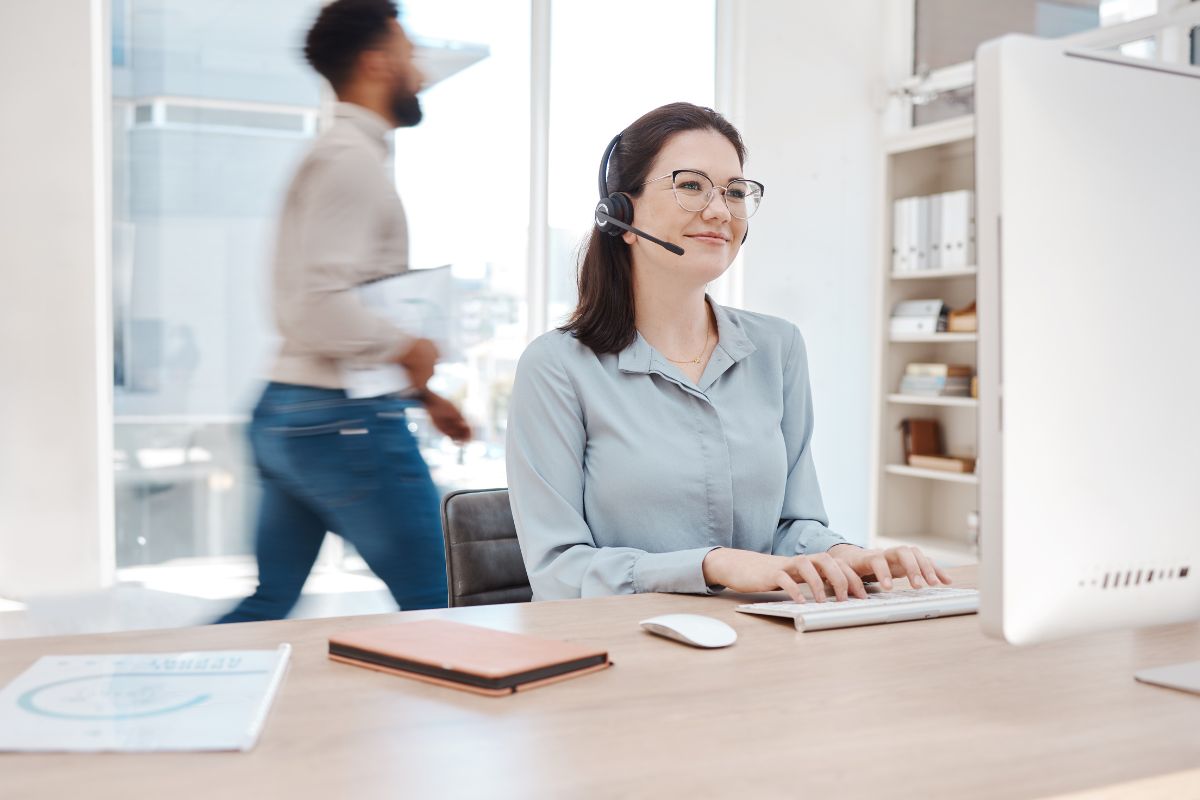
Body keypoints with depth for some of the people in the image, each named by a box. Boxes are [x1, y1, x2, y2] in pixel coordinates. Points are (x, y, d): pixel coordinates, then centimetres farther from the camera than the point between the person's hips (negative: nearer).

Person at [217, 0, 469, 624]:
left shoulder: (334, 154, 19)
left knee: (269, 605, 14)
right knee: (431, 607, 3)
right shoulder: (352, 157, -13)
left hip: (286, 414, 10)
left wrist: (421, 393, 20)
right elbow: (323, 309, -26)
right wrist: (408, 351, -10)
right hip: (345, 420, -10)